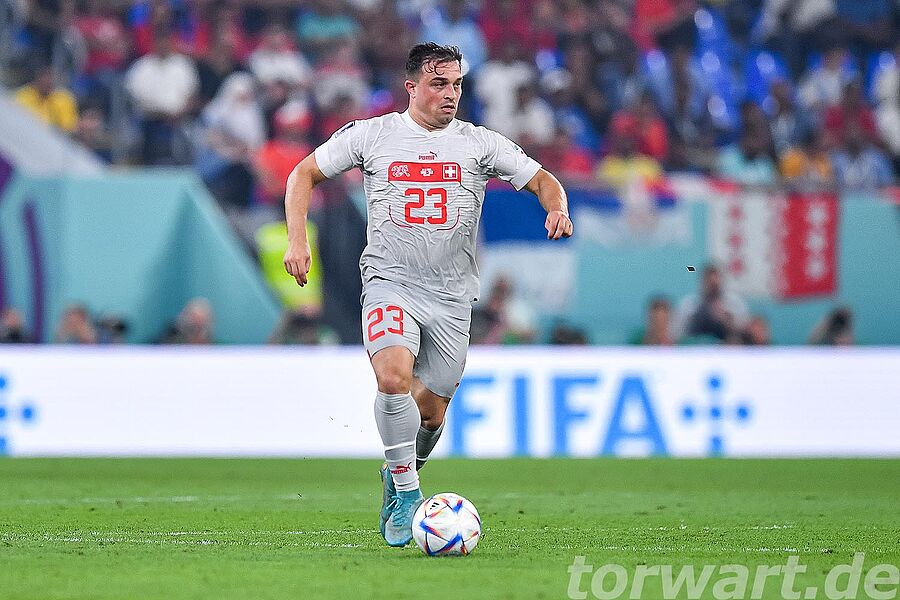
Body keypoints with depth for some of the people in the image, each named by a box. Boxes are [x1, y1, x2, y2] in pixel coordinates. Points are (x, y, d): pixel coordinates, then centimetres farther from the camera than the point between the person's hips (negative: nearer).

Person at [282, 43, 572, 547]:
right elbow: (305, 173, 10)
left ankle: (398, 476, 38)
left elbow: (543, 181, 6)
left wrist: (558, 210, -18)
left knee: (431, 411, 7)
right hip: (390, 284, -2)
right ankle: (407, 493, -16)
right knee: (394, 376, -28)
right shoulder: (370, 135, 2)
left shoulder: (479, 144, 3)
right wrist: (297, 240, -2)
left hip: (452, 297, 2)